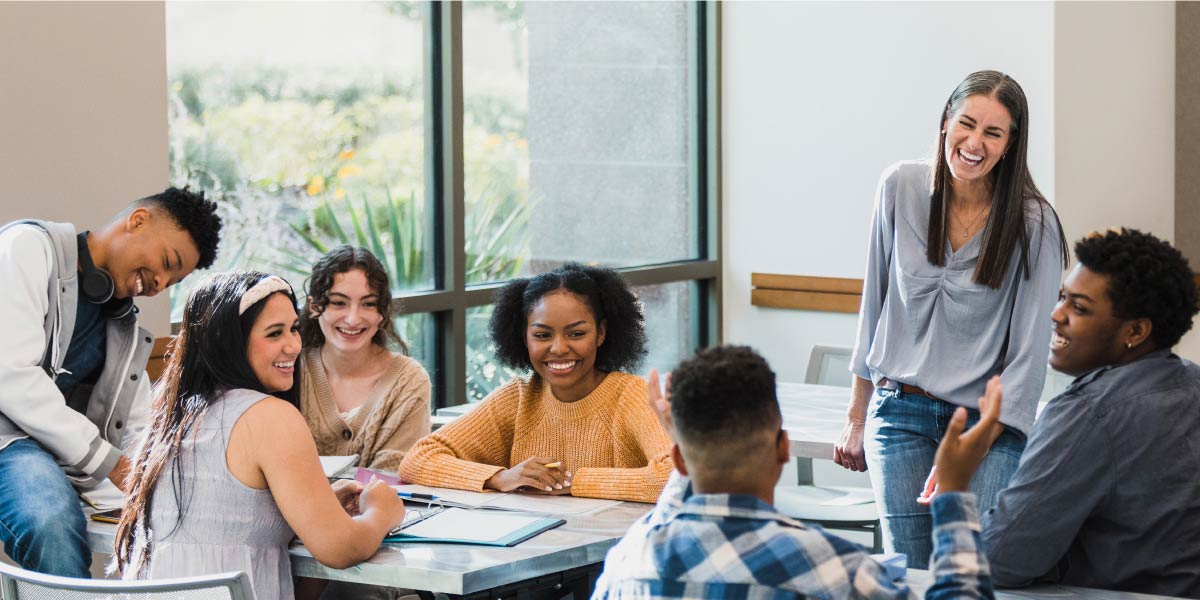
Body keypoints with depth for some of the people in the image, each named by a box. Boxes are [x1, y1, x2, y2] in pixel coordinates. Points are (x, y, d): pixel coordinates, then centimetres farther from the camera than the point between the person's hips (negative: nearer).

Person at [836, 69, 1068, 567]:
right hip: (899, 411, 2)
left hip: (988, 418, -2)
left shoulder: (1033, 224, -6)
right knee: (910, 575, -6)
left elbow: (1028, 350, -6)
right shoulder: (901, 189, 2)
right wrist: (857, 418, 13)